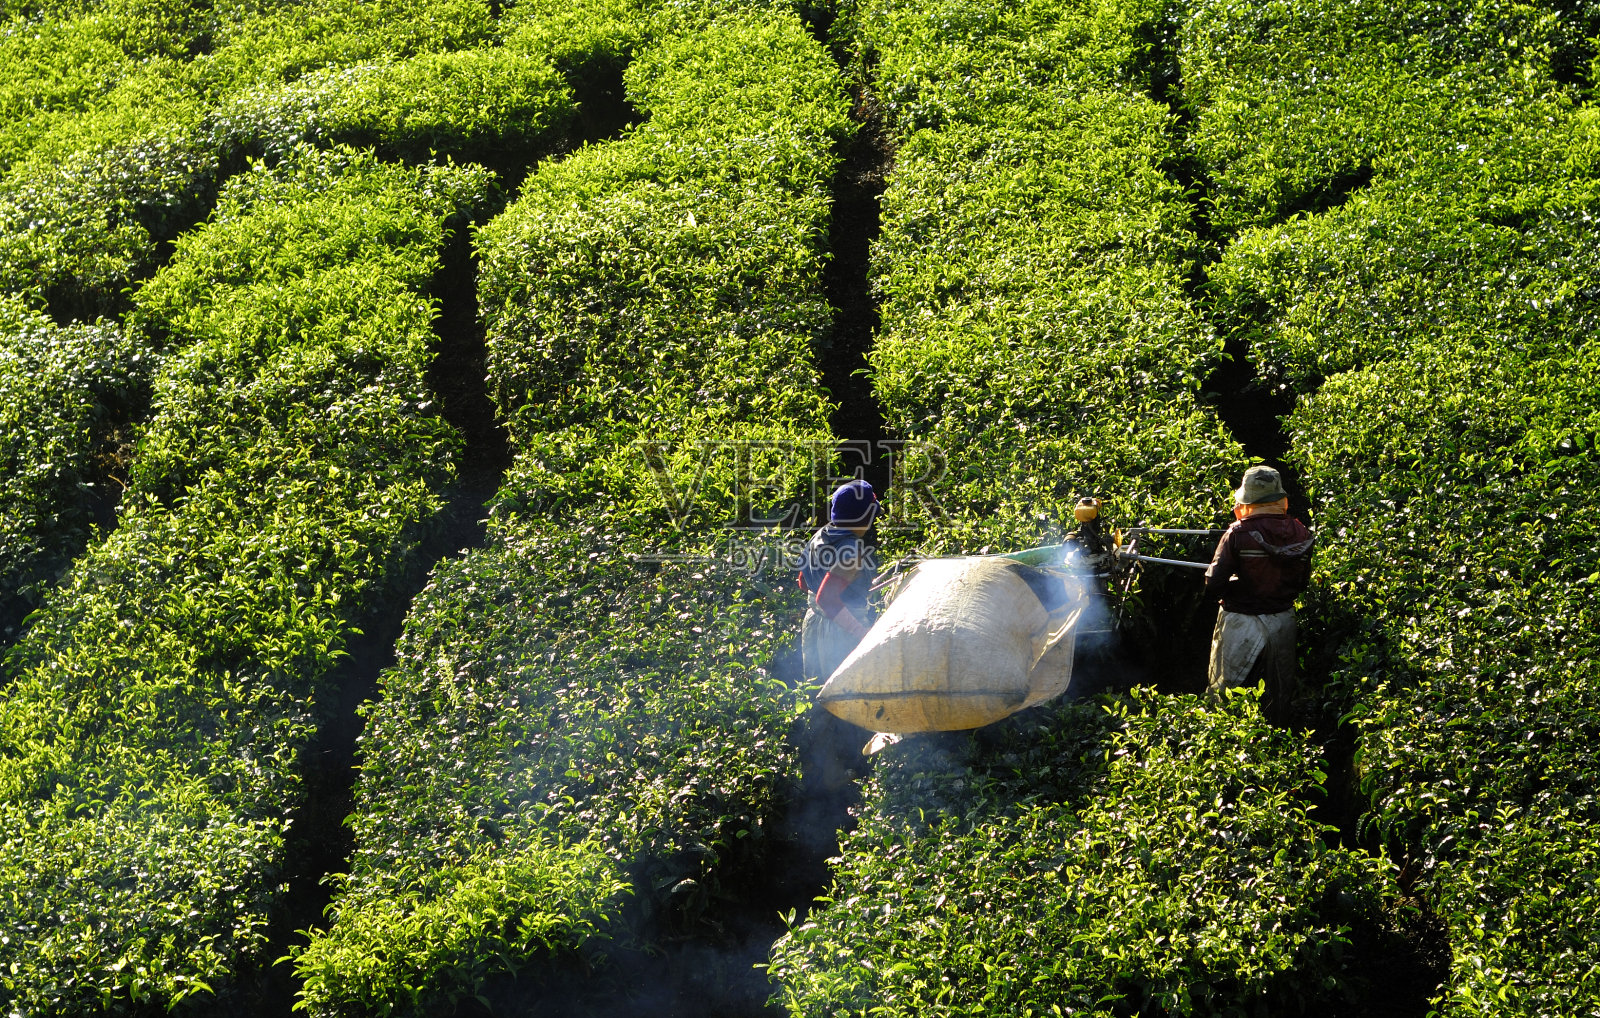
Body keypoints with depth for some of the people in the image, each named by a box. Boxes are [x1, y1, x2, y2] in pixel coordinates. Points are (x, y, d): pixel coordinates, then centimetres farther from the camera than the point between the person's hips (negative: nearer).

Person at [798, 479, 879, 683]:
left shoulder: (819, 536, 2)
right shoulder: (853, 550, -23)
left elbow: (804, 582, 17)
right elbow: (826, 598, -30)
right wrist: (861, 632, -26)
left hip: (813, 624, 9)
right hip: (841, 634, -9)